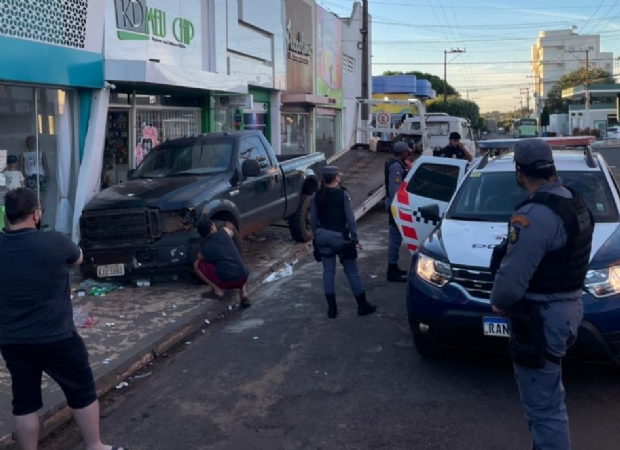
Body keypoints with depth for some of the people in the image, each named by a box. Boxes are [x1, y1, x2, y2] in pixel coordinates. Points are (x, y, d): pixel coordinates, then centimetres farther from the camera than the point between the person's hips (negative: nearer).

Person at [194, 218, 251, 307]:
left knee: (197, 264, 12)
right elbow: (232, 233, 33)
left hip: (226, 281, -3)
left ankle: (217, 290, 6)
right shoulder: (224, 232, 7)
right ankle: (243, 291, 14)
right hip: (243, 278, 3)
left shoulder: (204, 249, 2)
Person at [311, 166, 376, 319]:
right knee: (351, 271, 7)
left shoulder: (317, 196, -1)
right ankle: (363, 305, 14)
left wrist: (317, 235, 15)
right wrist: (355, 238, -5)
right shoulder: (343, 194, -12)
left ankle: (332, 308, 12)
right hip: (340, 236, -3)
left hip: (323, 236, 4)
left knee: (328, 272, 10)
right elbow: (350, 219, -12)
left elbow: (313, 220, 3)